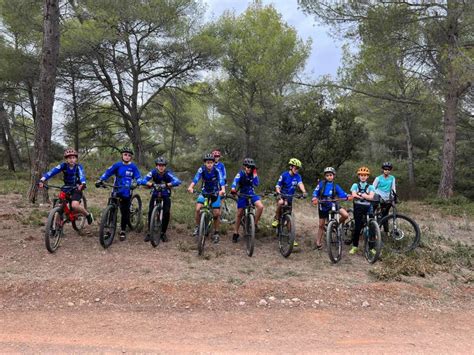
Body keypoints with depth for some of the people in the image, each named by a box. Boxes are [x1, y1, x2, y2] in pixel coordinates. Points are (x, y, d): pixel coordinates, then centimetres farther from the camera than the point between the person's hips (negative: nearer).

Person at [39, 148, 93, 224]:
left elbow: (82, 175, -33)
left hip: (76, 189, -3)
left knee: (74, 205, -27)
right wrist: (42, 180, -39)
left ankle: (88, 215, 0)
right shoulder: (63, 165, -10)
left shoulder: (78, 167, -15)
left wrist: (82, 184, -56)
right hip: (66, 188, 3)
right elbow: (52, 172, -23)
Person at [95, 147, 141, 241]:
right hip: (116, 191, 0)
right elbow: (108, 172, -5)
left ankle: (123, 231, 18)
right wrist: (100, 180, -20)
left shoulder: (133, 167, -1)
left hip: (126, 193, 0)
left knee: (125, 213, 3)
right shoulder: (117, 165, -1)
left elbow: (138, 177, -5)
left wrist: (134, 183, -26)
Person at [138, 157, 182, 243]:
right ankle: (149, 232, 2)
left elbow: (178, 181, -40)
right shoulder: (153, 172, -19)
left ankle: (163, 233, 4)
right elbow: (141, 181, -30)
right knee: (150, 212, -13)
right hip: (155, 193, 1)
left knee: (166, 213, -14)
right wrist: (149, 183, -50)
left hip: (166, 195, -1)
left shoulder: (168, 173, -23)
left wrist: (167, 184, -55)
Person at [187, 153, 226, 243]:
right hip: (204, 191, 1)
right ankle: (197, 227, 3)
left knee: (216, 214, -4)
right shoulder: (201, 169, -19)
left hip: (215, 192, -1)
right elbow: (195, 179, -32)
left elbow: (221, 181, -35)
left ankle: (216, 233, 14)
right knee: (198, 209, -19)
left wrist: (223, 190, -55)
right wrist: (191, 187, -52)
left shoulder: (217, 170, -22)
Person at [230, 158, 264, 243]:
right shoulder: (241, 174, -13)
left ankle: (255, 224, -4)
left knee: (260, 206, -24)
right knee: (239, 214, -2)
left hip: (252, 193, 2)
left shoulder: (252, 174, -5)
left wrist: (255, 174, -20)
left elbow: (257, 183, -16)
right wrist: (233, 189, -50)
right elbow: (235, 181, -31)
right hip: (243, 194, -2)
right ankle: (235, 233, 11)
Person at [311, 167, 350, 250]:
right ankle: (318, 243, 20)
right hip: (323, 206, -1)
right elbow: (315, 192, -11)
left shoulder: (335, 186, -2)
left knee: (345, 215, -22)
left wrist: (348, 196, -33)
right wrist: (314, 198, -32)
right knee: (321, 225, 6)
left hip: (333, 205, 1)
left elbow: (342, 194, -12)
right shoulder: (321, 184, -5)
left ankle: (338, 224, 8)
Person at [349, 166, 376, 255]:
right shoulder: (355, 185, 8)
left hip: (367, 208, 1)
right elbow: (354, 195, -8)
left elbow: (371, 197, -9)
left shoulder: (370, 187, 8)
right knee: (357, 227, -1)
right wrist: (365, 196, -9)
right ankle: (355, 246, 11)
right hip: (358, 207, 0)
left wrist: (359, 194, -10)